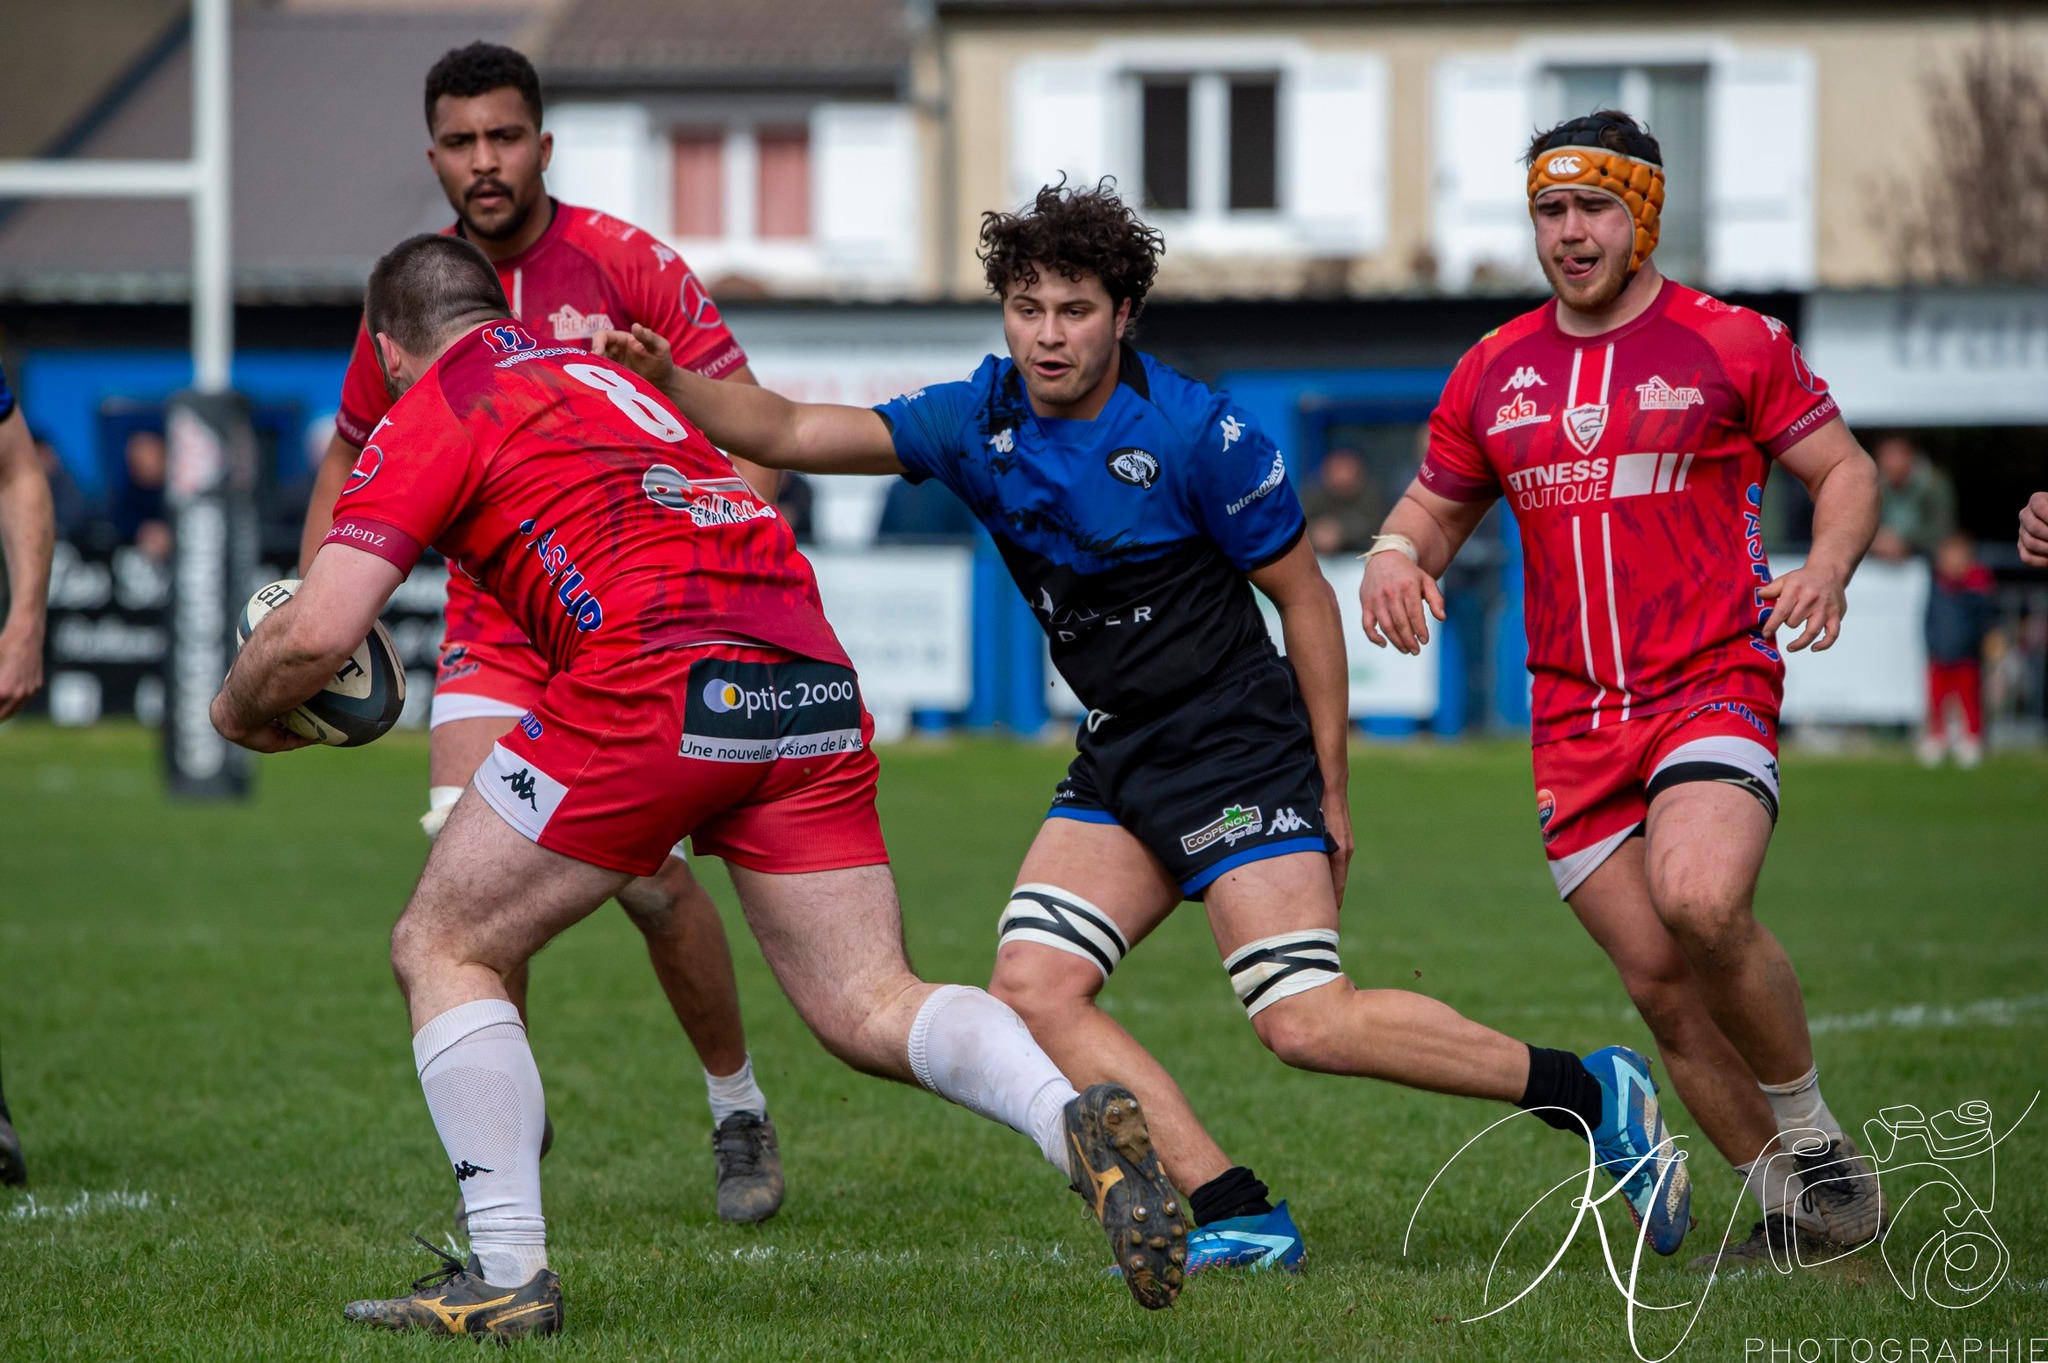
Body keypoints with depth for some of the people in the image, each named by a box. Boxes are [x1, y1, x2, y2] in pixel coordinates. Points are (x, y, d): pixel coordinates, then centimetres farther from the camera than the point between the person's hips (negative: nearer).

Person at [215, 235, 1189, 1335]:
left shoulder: (431, 414, 10)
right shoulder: (607, 377, 31)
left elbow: (316, 635, 2)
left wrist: (241, 707, 21)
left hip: (658, 678, -6)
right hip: (812, 680, 6)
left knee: (441, 948, 10)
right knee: (870, 1010, 8)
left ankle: (507, 1273, 2)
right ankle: (1078, 1123, -19)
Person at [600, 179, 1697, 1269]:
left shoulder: (1196, 432, -16)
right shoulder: (980, 422, 0)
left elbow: (1304, 597, -8)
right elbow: (793, 432, 0)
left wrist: (1331, 793, -8)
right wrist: (665, 380, -18)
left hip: (1239, 746, -7)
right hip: (1118, 760, 7)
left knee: (1306, 1023, -18)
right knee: (1031, 986, -9)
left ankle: (1589, 1093, -4)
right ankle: (1237, 1220, -8)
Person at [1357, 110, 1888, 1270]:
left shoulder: (1734, 345, 0)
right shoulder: (1495, 373, 12)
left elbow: (1847, 471, 4)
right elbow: (1435, 507, 22)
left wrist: (1827, 568, -16)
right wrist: (1396, 557, -2)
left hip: (1715, 688, -4)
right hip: (1575, 725, 4)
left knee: (1701, 904, -29)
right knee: (1662, 983, -3)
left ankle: (1814, 1133, -8)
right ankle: (1788, 1205, 11)